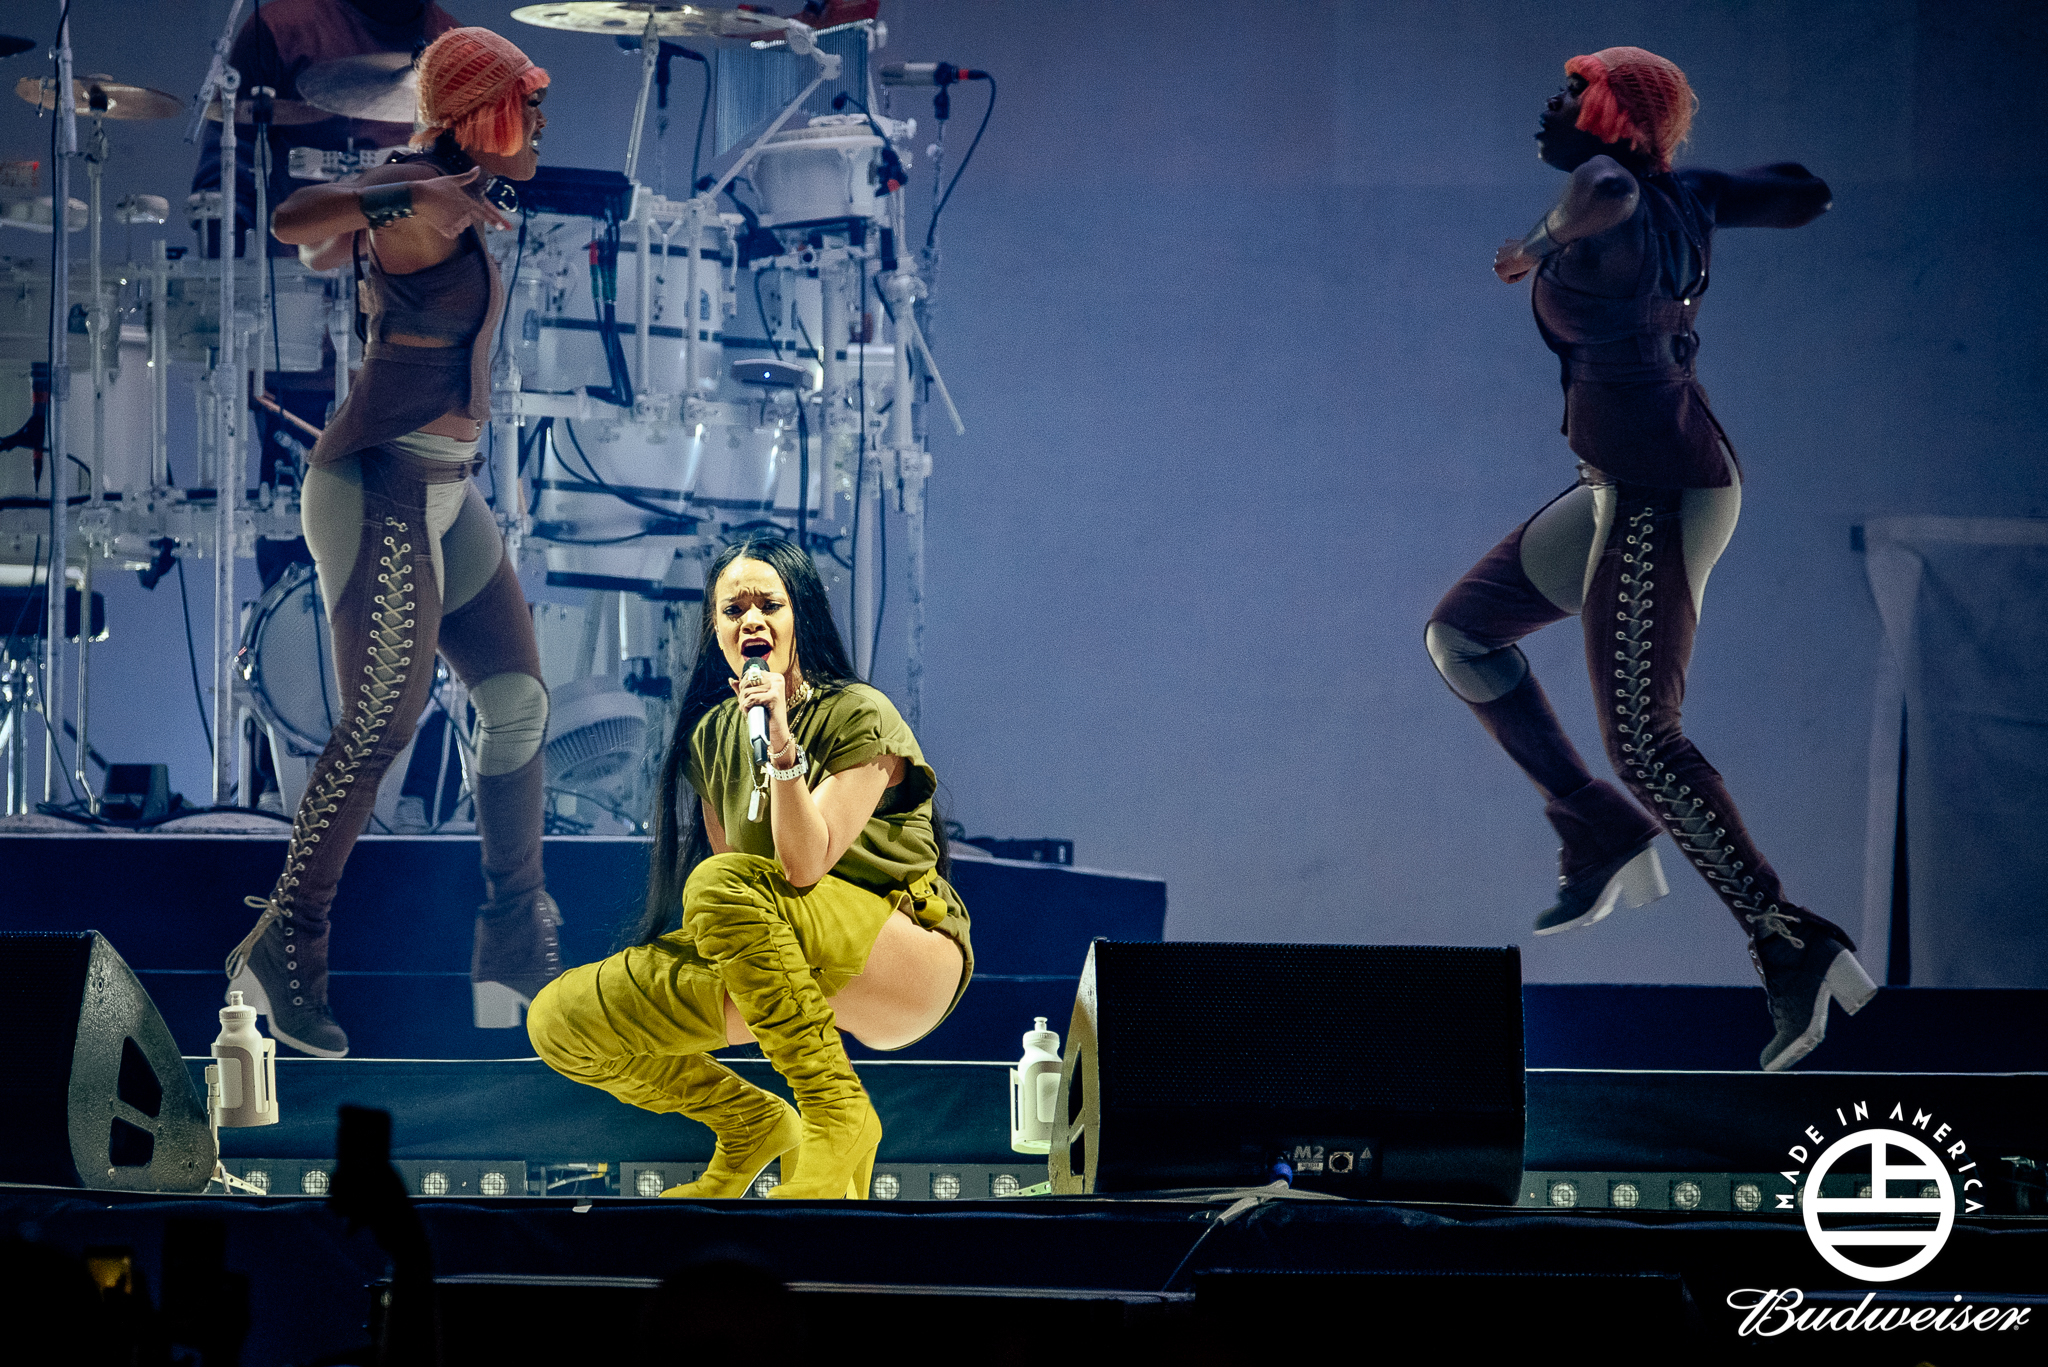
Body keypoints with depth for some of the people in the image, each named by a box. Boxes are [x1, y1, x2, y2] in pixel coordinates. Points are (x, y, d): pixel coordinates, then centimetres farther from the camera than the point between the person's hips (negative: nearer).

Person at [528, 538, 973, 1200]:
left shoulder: (859, 717, -11)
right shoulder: (713, 736, 7)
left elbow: (804, 868, -22)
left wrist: (783, 746, -31)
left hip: (913, 952, -6)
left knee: (719, 886, -37)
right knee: (560, 1020, -11)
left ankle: (838, 1120, -27)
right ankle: (753, 1123, 9)